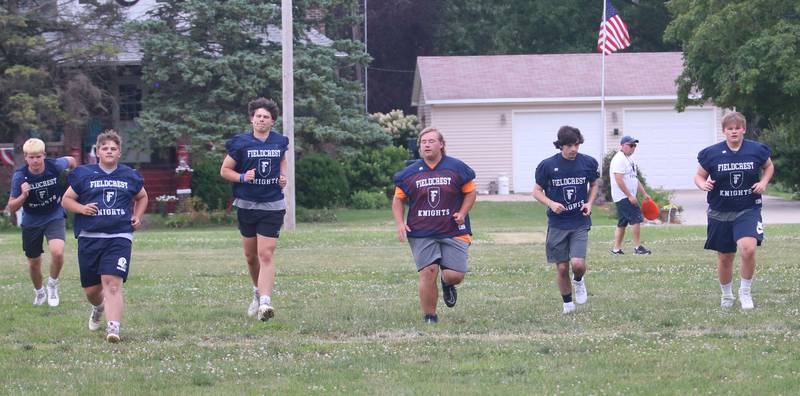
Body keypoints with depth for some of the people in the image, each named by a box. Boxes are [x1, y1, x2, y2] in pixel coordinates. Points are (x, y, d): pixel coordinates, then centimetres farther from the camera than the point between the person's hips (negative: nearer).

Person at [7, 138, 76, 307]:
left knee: (57, 252, -25)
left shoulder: (55, 166, -20)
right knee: (34, 263, 13)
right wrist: (23, 196, -34)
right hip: (31, 222, 1)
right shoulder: (19, 177, -21)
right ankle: (39, 292, 42)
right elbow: (11, 208, -15)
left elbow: (70, 161, 4)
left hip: (54, 217, -1)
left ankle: (53, 284, 4)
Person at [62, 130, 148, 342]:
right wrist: (81, 208, -8)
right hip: (89, 237, 1)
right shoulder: (83, 174, 7)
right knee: (91, 289, 9)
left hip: (119, 237, -1)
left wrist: (137, 217, 11)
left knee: (112, 283, -19)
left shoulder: (130, 176, 11)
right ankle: (98, 308, 45)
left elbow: (142, 197, 29)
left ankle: (113, 327, -27)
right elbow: (66, 200, 11)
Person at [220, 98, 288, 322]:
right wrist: (242, 177, -16)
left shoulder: (280, 142, 3)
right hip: (246, 205, 1)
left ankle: (265, 302, -21)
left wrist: (283, 176, 6)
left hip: (272, 207, -1)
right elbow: (225, 170, 2)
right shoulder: (241, 143, -4)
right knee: (251, 256, 14)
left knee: (266, 255, -12)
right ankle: (258, 291, 39)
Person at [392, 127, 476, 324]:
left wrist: (462, 213, -5)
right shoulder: (410, 173, 5)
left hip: (453, 231, 0)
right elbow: (398, 199, 13)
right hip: (421, 233, 0)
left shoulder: (456, 168, 3)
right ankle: (429, 317, 5)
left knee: (455, 275, -5)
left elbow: (470, 192, 12)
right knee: (428, 273, -8)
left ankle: (447, 284, 34)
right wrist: (400, 224, -2)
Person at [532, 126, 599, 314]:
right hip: (557, 223, 0)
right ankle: (567, 303, 24)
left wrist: (589, 203, -2)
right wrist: (551, 204, -15)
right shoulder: (547, 165, -7)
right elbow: (537, 191, 3)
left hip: (580, 223, 0)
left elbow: (594, 185, 16)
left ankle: (578, 281, 19)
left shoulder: (588, 163, -1)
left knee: (578, 263, -16)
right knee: (562, 268, 3)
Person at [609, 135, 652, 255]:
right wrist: (630, 196, -22)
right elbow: (619, 180, -21)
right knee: (636, 218, -12)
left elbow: (634, 179, 25)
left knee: (622, 223, 10)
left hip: (627, 197, 10)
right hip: (623, 196, -10)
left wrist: (644, 193, 21)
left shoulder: (629, 160, 18)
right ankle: (638, 247, -10)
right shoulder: (619, 159, -14)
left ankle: (616, 249, 13)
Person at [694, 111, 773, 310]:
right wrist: (703, 184, -18)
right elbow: (699, 176, 5)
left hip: (748, 211, -1)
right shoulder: (712, 153, -5)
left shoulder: (756, 150, -3)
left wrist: (763, 182, -3)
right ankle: (726, 295, 33)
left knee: (748, 248, -24)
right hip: (720, 213, 1)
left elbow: (768, 167, 16)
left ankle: (745, 292, -4)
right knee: (725, 258, 9)